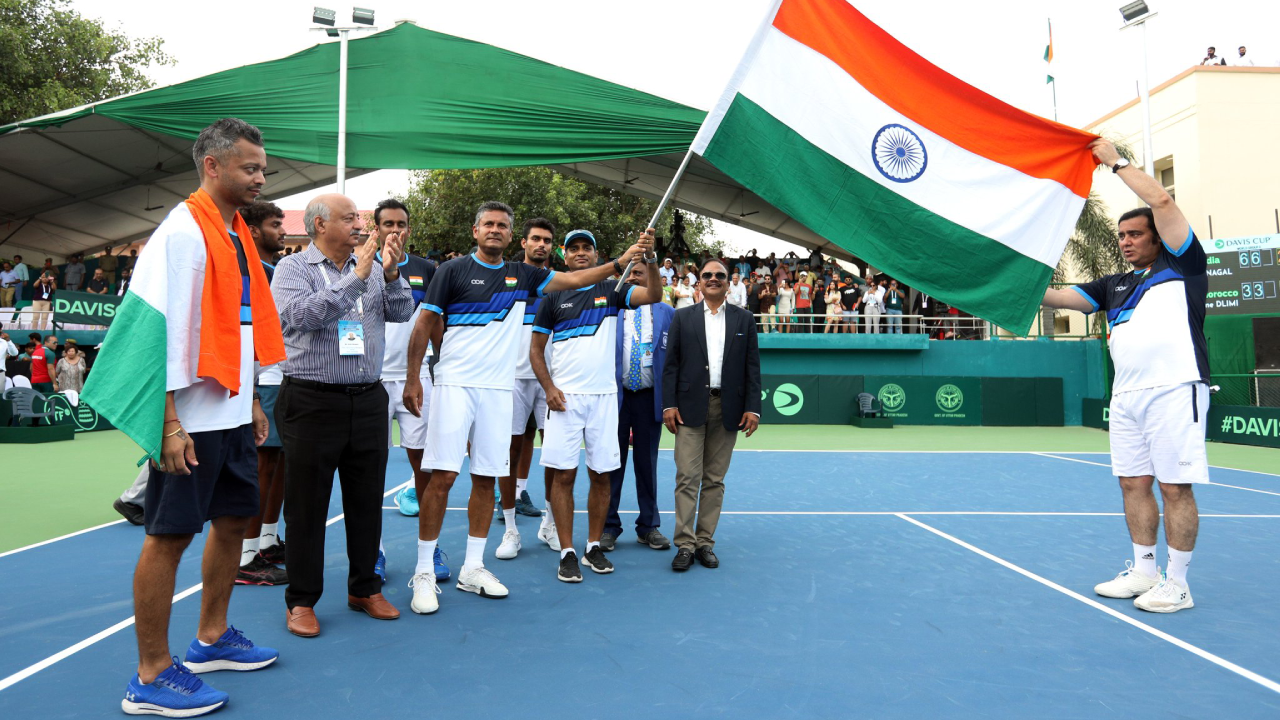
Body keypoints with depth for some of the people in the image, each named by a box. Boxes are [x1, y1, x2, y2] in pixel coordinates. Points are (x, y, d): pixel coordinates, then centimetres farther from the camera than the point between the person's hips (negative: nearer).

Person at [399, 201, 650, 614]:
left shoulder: (522, 275, 13)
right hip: (454, 384, -4)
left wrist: (620, 262, 5)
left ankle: (472, 568, 19)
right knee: (442, 476, -7)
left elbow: (574, 279, 15)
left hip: (498, 389, 4)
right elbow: (425, 325, 1)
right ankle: (423, 573, 5)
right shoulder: (453, 270, 1)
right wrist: (413, 378, -5)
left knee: (486, 478, 7)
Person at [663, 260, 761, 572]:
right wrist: (669, 404, -5)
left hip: (728, 409, 1)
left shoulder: (744, 319, 10)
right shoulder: (683, 317, 8)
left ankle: (705, 542, 15)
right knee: (687, 477, -4)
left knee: (714, 479, 7)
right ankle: (685, 544, 1)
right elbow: (671, 364, 4)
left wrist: (753, 407, -3)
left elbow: (752, 367, 6)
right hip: (690, 406, -1)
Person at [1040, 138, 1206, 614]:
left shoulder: (1182, 266, 3)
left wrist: (1117, 162, 1)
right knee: (1134, 483, 9)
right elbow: (1060, 297, 18)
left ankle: (1177, 585, 6)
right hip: (1126, 395, 6)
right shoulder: (1115, 285, 19)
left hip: (1174, 391, -6)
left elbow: (1162, 201, -6)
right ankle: (1143, 572, 21)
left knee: (1175, 487, -3)